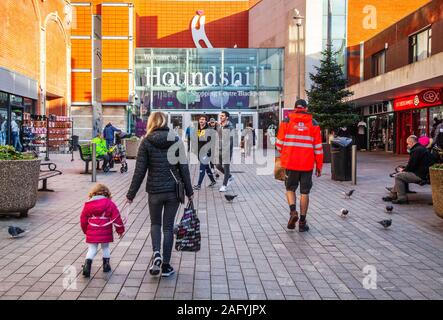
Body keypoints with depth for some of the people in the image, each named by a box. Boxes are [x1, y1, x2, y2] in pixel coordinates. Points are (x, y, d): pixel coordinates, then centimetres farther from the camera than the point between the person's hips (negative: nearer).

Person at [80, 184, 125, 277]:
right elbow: (116, 218, -2)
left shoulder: (87, 205, 4)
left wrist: (86, 231, 25)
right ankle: (106, 265, 24)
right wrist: (120, 230, 7)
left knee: (92, 250, 8)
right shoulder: (109, 204, -2)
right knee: (105, 248, 18)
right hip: (105, 233, -1)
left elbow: (83, 220, 10)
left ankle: (87, 264, -10)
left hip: (91, 234, 1)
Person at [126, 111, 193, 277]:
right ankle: (166, 265, 16)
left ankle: (156, 254, -1)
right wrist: (189, 191, 8)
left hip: (155, 191, -1)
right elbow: (184, 167, 0)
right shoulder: (176, 140, 0)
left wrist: (131, 194, 2)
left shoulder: (146, 142, -6)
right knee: (168, 226, 11)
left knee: (155, 223, 20)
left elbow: (140, 171, -6)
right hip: (174, 190, 1)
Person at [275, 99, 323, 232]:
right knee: (304, 192, 9)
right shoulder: (314, 124, 3)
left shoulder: (286, 121, 1)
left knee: (290, 188, 16)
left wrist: (283, 156, 23)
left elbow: (279, 143, 3)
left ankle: (293, 211, -8)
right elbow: (318, 147, 1)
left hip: (290, 162, 0)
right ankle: (302, 222, 11)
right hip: (307, 164, 0)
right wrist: (319, 166, 7)